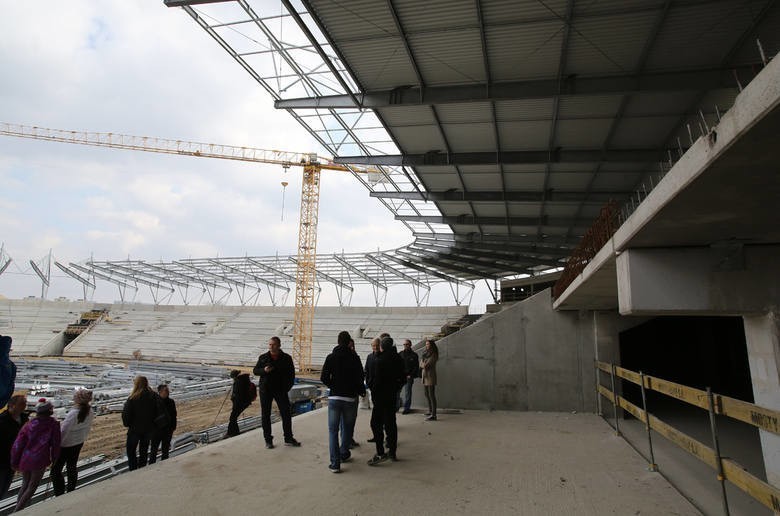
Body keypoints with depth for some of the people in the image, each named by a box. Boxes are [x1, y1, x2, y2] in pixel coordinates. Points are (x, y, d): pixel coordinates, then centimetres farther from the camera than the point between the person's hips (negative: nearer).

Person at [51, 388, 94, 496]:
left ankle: (59, 495, 11)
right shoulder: (90, 412, -9)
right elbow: (88, 427, 5)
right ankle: (71, 491, 35)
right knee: (72, 466, 23)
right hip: (79, 443, 7)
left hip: (66, 445, -7)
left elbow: (64, 431, -23)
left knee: (56, 470, 8)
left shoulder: (73, 413, -30)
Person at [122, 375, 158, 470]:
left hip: (135, 428, -4)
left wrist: (127, 424, 4)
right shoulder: (153, 396, -8)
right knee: (144, 451, 17)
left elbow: (126, 413, -14)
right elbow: (156, 412, 0)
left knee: (131, 450, 14)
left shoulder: (133, 398, -20)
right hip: (148, 428, 4)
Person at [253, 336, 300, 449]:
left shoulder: (286, 358, 1)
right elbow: (255, 371, 4)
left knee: (286, 414, 1)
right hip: (265, 390, 0)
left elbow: (291, 374, 7)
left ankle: (288, 439, 12)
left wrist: (287, 387, -1)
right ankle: (268, 440, 16)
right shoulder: (263, 358, 2)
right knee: (265, 415, 4)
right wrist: (264, 370, -17)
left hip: (280, 390, 0)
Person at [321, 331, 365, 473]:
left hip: (334, 398, 0)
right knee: (347, 428, 19)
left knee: (333, 430, 6)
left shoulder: (331, 357, -2)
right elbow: (360, 378, -7)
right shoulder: (354, 358, -5)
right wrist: (361, 391, 12)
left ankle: (335, 463, 0)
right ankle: (344, 454, 34)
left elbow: (324, 378, -5)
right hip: (350, 398, 0)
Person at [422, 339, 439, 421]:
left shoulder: (433, 355, -10)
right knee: (427, 395, 15)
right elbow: (423, 364, 12)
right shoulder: (426, 353, 16)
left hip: (430, 376, -9)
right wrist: (424, 365, -7)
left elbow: (425, 365, -16)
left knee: (431, 395, -10)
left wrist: (423, 365, 3)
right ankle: (430, 411, 27)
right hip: (425, 376, 9)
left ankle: (433, 415, -11)